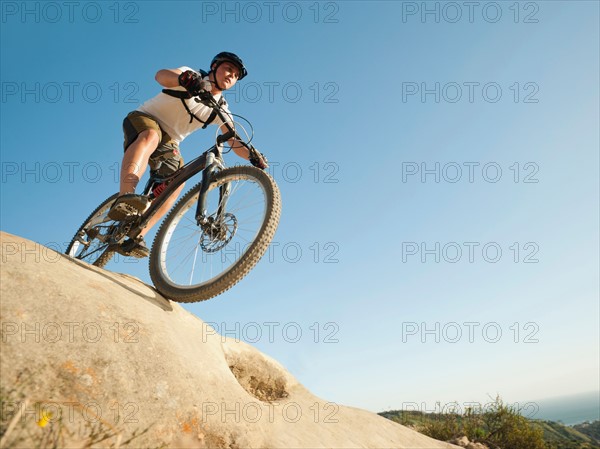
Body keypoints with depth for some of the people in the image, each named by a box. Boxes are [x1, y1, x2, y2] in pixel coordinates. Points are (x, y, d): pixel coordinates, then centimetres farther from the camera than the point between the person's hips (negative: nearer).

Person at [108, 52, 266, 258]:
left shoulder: (221, 109, 3)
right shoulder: (191, 76, -9)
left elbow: (234, 141, -3)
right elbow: (161, 75, -29)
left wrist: (253, 157, -24)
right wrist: (184, 78, -53)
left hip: (169, 142, 5)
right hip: (143, 118, -4)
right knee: (150, 135, -40)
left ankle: (137, 235, -23)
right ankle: (124, 198, -59)